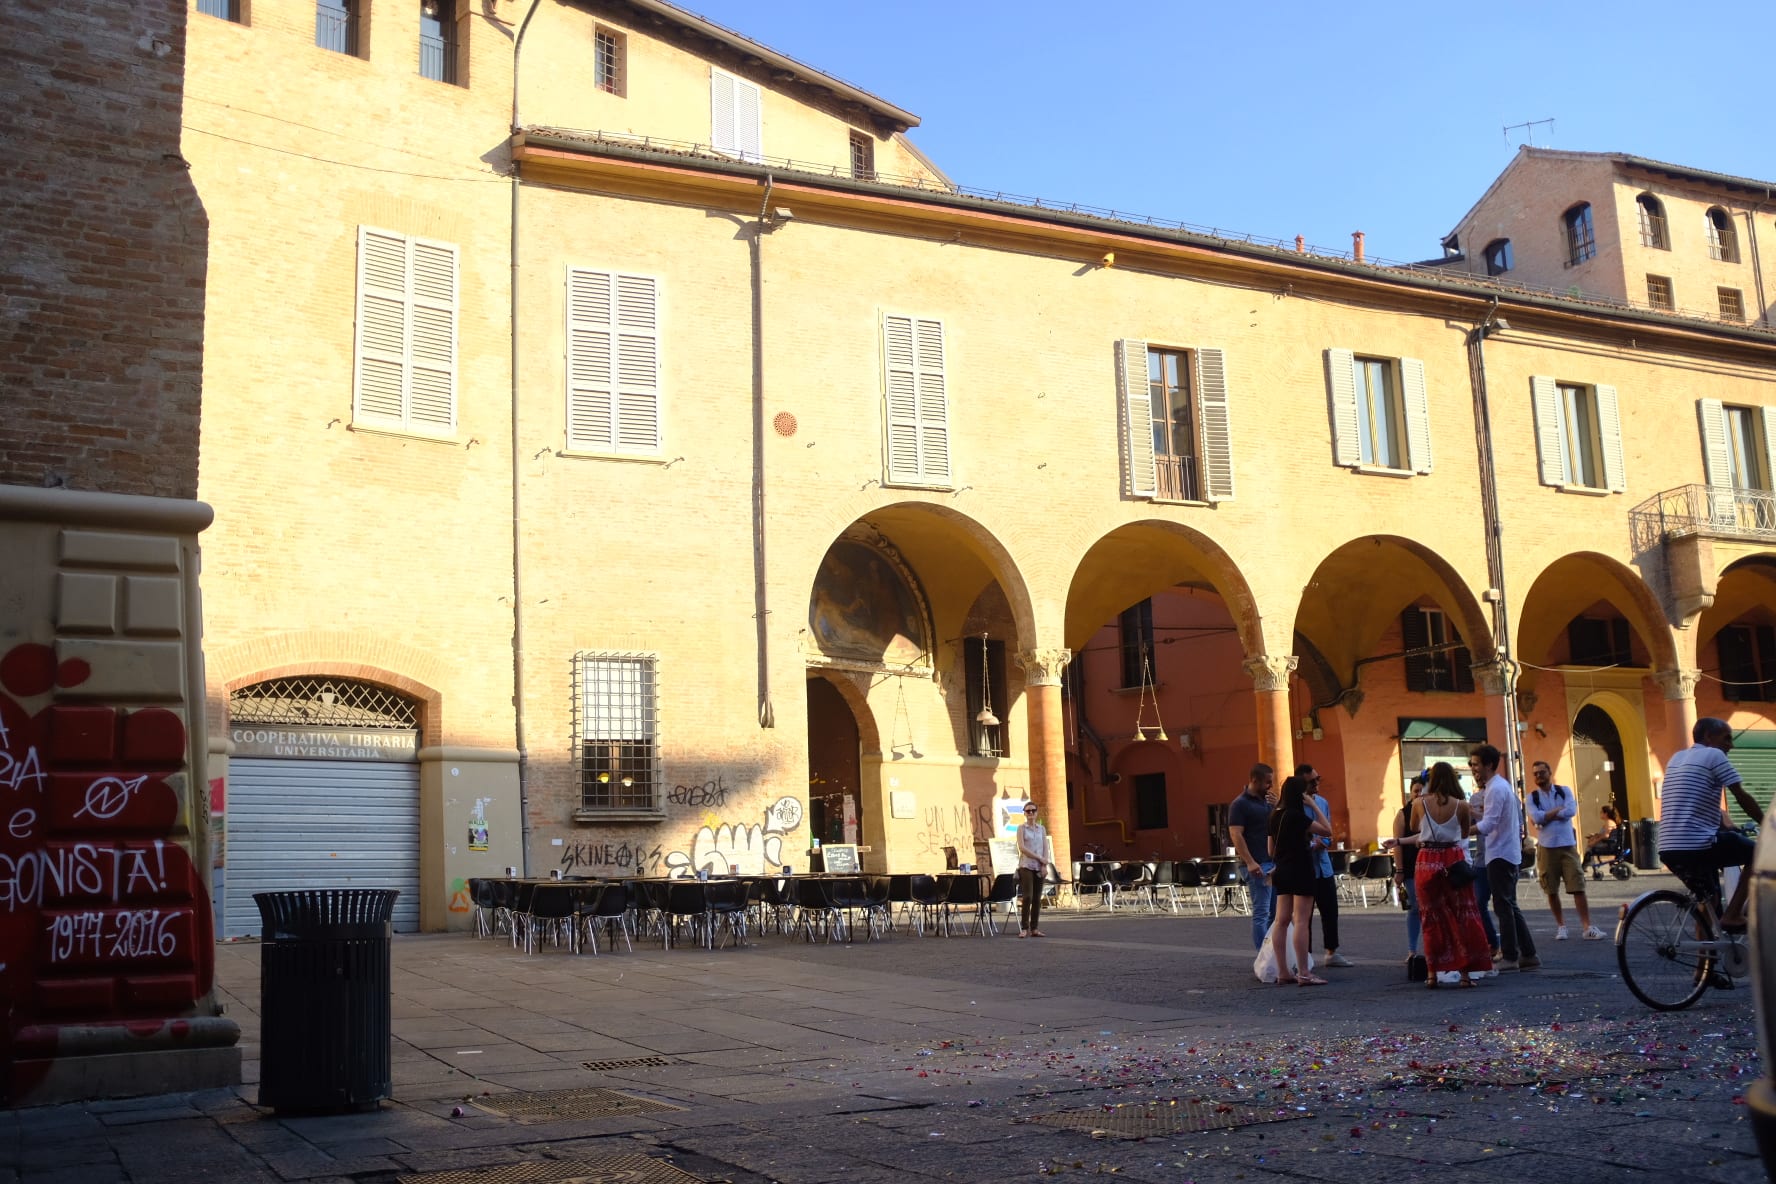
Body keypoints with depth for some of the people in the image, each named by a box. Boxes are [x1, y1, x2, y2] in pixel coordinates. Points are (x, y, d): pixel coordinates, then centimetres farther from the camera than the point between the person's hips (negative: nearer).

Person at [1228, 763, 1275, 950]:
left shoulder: (1266, 801, 16)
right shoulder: (1240, 804, -8)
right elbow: (1236, 835, -17)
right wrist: (1250, 862, -24)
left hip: (1272, 863, 8)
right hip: (1256, 866, -8)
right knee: (1261, 912, -7)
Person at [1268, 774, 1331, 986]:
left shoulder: (1276, 816, 9)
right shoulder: (1296, 816, -16)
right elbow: (1327, 830, -13)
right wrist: (1313, 806, -8)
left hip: (1282, 872, 9)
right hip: (1300, 871, -8)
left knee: (1282, 921, 8)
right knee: (1301, 921, -7)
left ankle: (1282, 973, 10)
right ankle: (1303, 974, -8)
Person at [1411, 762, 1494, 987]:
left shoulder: (1419, 804, -4)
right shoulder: (1461, 806, -5)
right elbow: (1465, 833, 10)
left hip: (1427, 861, 1)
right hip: (1454, 860, -1)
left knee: (1432, 917, 8)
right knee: (1462, 916, 7)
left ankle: (1432, 973, 9)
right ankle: (1465, 972, 6)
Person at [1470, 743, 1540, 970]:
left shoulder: (1495, 789, -15)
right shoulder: (1503, 785, 17)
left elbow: (1487, 825, -24)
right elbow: (1519, 820, 22)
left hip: (1499, 855, -10)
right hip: (1510, 853, 10)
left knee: (1504, 907, -6)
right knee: (1510, 907, 13)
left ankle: (1510, 958, -4)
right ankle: (1528, 954, 15)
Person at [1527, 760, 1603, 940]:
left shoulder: (1564, 791, 4)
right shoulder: (1532, 797, 3)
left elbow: (1571, 811, -13)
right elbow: (1536, 818, -15)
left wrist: (1546, 816, -11)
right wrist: (1559, 809, -11)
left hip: (1568, 845, -1)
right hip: (1546, 847, 1)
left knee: (1578, 887, -6)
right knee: (1551, 890, 5)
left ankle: (1587, 927, -5)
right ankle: (1561, 926, 18)